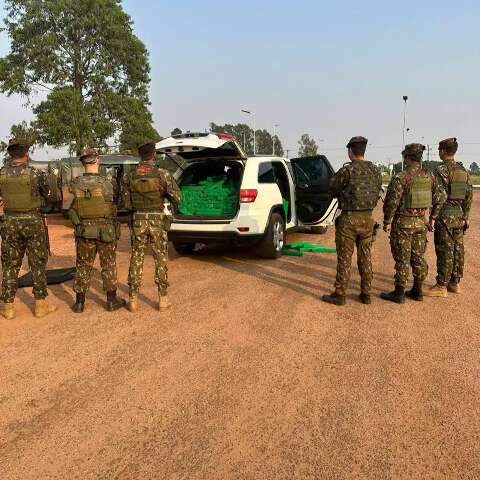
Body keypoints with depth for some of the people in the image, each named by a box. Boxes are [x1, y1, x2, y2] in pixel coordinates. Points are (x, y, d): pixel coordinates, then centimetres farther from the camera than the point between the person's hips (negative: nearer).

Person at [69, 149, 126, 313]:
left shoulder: (76, 184, -6)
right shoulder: (106, 183, -13)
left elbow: (72, 208, -3)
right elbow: (111, 207, -7)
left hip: (84, 230, 2)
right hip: (106, 230, -2)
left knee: (83, 266, 12)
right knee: (108, 266, 11)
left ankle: (79, 302, 17)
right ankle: (112, 301, 17)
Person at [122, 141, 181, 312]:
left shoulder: (129, 176, 1)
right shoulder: (162, 174, -7)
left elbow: (126, 203, 2)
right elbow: (176, 198, -7)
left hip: (138, 221, 2)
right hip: (157, 222, -2)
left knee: (136, 260, 8)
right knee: (160, 260, 6)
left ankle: (133, 299, 10)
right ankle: (163, 299, 9)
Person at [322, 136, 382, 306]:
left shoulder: (346, 171, -14)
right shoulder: (375, 171, 4)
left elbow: (333, 190, -1)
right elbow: (376, 194, 12)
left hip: (349, 219, -5)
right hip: (367, 218, 5)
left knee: (344, 258, 2)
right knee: (365, 257, 13)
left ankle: (339, 295, 9)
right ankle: (366, 294, 19)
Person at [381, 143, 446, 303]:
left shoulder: (401, 177, -16)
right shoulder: (429, 176, 4)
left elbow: (391, 201, -18)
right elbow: (440, 197, 9)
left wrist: (387, 221, -7)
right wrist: (433, 216, 17)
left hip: (403, 222, -6)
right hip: (421, 222, 6)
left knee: (402, 259, 0)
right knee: (418, 257, 14)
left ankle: (399, 293, 6)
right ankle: (417, 291, 22)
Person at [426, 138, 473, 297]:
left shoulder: (441, 170, -13)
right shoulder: (463, 170, 10)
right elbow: (469, 194, 12)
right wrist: (465, 217, 17)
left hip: (445, 216, -8)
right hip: (459, 216, 8)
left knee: (445, 252, -4)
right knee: (457, 250, 11)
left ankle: (441, 286, 0)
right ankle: (455, 283, 20)